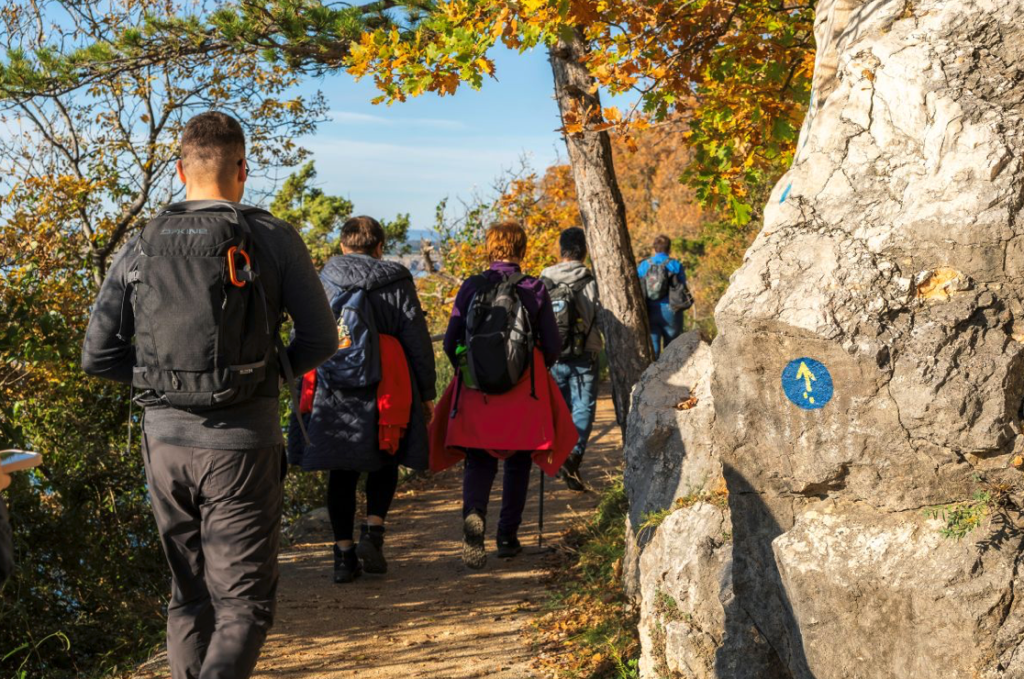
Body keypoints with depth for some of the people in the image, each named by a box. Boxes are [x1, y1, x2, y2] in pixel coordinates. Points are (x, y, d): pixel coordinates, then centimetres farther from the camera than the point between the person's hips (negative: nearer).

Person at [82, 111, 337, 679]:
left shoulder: (139, 249, 3)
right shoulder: (274, 240, -6)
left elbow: (97, 356, 4)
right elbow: (320, 341, -4)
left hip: (165, 441, 4)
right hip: (241, 446, -3)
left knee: (188, 594, 19)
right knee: (244, 602, 4)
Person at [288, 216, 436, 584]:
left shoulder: (319, 284, 6)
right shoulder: (397, 284, 0)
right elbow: (418, 344, 0)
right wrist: (426, 393, 7)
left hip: (331, 397, 2)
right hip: (384, 395, -2)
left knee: (342, 473, 10)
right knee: (384, 465, 17)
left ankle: (344, 553, 11)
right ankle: (373, 530, -1)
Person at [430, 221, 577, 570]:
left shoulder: (470, 288, -2)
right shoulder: (535, 290, -4)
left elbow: (450, 343, 1)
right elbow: (553, 348, 0)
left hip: (474, 391, 0)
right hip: (523, 393, 0)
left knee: (478, 462, 10)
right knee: (517, 463, 16)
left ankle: (473, 515, -16)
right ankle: (507, 536, 19)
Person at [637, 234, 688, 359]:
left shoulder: (643, 266, 4)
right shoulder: (676, 265, -3)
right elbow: (683, 290, -4)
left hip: (649, 313, 1)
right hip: (670, 312, -1)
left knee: (652, 350, 1)